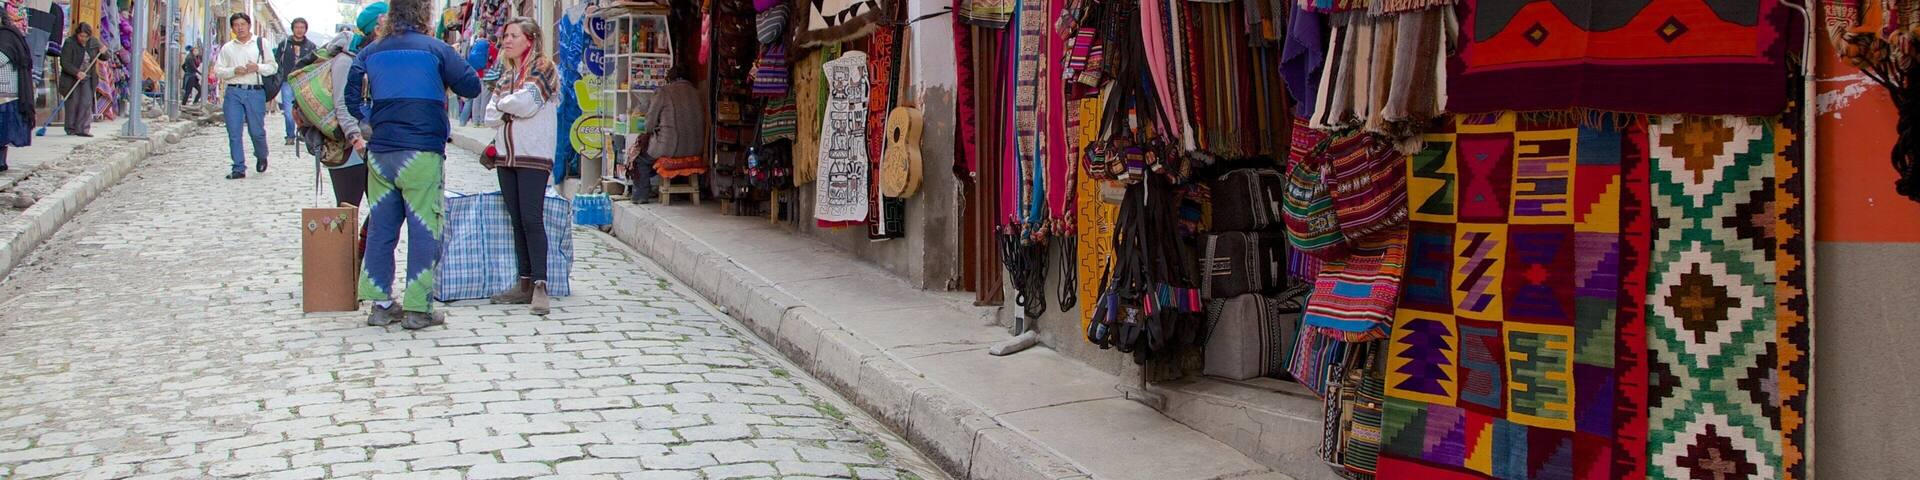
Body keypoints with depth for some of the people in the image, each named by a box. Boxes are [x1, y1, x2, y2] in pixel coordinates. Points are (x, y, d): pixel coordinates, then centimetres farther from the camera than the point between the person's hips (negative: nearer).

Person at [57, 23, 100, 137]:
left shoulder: (94, 43, 2)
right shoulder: (70, 43, -11)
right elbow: (64, 63, -16)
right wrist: (77, 72, -29)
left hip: (87, 78, 3)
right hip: (71, 78, -3)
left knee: (86, 102, -8)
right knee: (73, 103, 1)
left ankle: (83, 129, -7)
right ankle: (70, 128, 14)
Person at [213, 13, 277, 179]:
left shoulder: (260, 44, 9)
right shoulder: (227, 48, 13)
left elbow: (273, 67, 7)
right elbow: (218, 70, 10)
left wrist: (258, 68, -11)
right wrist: (234, 71, -8)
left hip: (255, 92, -2)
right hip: (233, 92, 2)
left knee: (256, 130, 0)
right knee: (234, 132, -2)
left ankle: (261, 157, 29)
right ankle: (239, 168, 2)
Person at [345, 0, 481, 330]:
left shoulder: (370, 53, 10)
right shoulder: (435, 49, -3)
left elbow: (351, 99, 9)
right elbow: (471, 87, -1)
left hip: (379, 153, 5)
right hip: (421, 154, -5)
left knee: (380, 228, 11)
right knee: (423, 230, 0)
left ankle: (380, 303, 15)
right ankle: (418, 308, 0)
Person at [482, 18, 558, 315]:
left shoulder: (542, 68, -3)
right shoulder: (505, 73, 17)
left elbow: (526, 102, -17)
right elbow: (491, 115, 9)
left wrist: (502, 103, 1)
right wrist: (513, 108, -9)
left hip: (533, 157, -7)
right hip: (506, 156, 7)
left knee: (531, 219, -13)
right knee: (517, 220, 6)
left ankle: (539, 285, -13)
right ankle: (525, 283, 9)